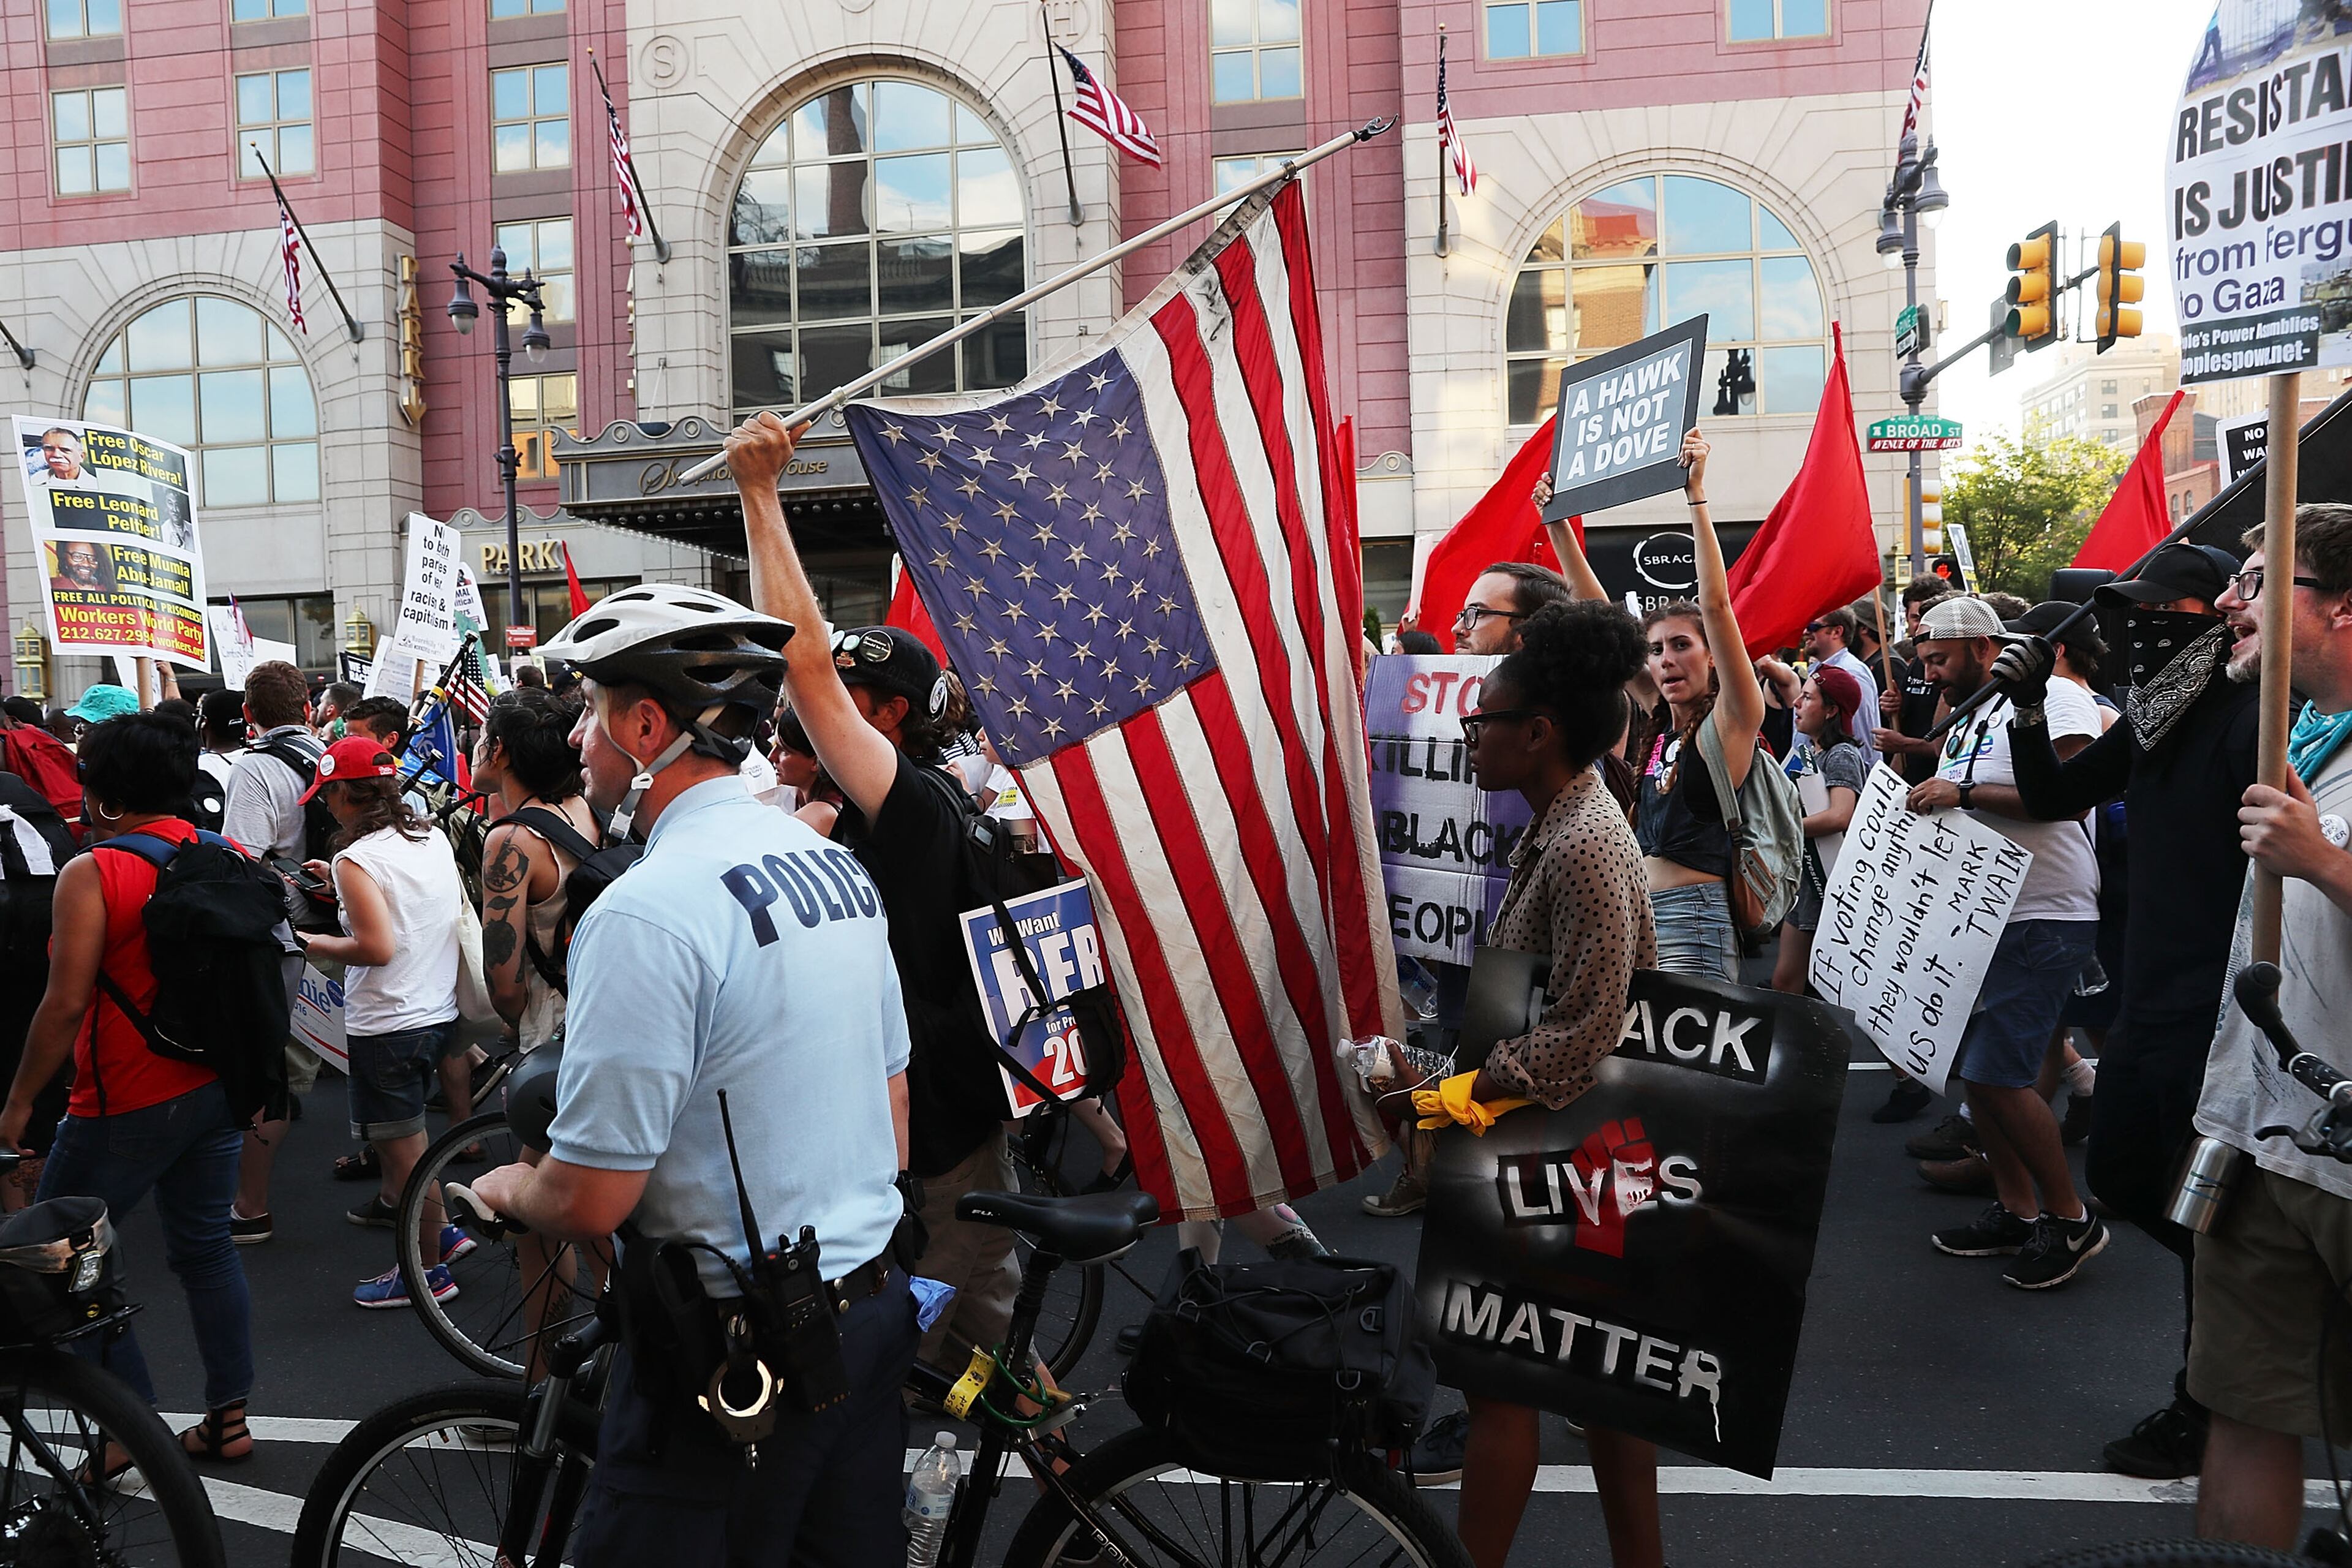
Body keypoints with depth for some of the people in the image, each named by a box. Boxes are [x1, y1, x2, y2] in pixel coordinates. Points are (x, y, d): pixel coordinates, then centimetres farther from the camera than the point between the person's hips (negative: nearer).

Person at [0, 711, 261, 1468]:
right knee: (205, 1246, 16)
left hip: (128, 1103, -6)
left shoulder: (92, 874, -16)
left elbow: (66, 1003, -17)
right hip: (219, 1088, 6)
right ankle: (229, 1417, 23)